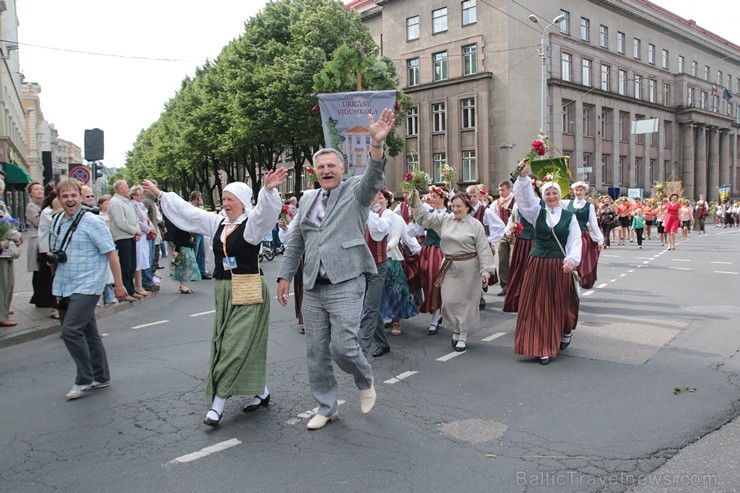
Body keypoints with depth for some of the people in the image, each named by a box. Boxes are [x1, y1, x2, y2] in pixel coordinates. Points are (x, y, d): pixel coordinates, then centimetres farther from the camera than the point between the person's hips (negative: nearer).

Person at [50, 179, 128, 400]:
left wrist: (118, 284, -14)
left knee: (71, 330, -16)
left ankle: (84, 380, -2)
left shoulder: (92, 221, -11)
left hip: (86, 286, -7)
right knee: (88, 333, 14)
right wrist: (51, 257, -1)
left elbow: (111, 253, -12)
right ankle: (101, 377, 25)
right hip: (64, 287, 7)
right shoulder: (57, 222, 9)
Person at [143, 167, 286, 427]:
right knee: (236, 345, 12)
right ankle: (262, 392, 25)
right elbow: (186, 210, 21)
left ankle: (218, 403, 0)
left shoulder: (252, 223, -8)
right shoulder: (216, 222, 12)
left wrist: (268, 191, -49)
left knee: (236, 346, -5)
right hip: (223, 291, 8)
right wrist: (160, 195, 26)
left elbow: (265, 211, -30)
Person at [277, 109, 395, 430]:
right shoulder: (307, 199, 15)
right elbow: (295, 242, 19)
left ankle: (365, 381, 23)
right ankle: (326, 408, 26)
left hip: (346, 286, -5)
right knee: (316, 353, 9)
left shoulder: (355, 192, 1)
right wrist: (285, 276, 15)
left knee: (343, 347, -10)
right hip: (312, 289, 5)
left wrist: (377, 143, -39)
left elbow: (374, 177, -21)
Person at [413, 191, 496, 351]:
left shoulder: (475, 225, -5)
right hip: (449, 267, 3)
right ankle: (456, 329, 29)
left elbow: (483, 249, -6)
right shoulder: (444, 220, 5)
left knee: (465, 301, 5)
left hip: (468, 268, -3)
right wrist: (417, 200, -1)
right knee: (449, 301, 4)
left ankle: (463, 336, 18)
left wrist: (486, 270, -11)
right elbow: (425, 218, 9)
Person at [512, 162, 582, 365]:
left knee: (559, 304, 10)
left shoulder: (569, 216, 1)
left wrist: (572, 259, -21)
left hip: (560, 266, -1)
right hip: (538, 264, 1)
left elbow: (575, 241, -4)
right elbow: (523, 196, -8)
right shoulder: (537, 212, 5)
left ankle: (566, 331, 41)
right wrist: (523, 175, -23)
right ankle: (544, 348, 8)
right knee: (538, 306, 1)